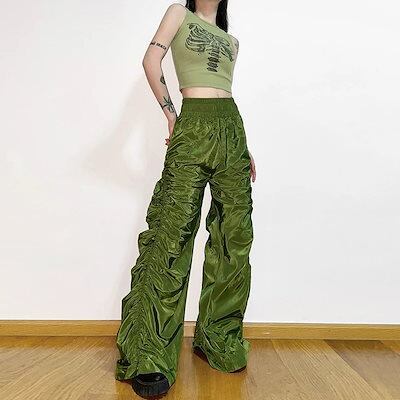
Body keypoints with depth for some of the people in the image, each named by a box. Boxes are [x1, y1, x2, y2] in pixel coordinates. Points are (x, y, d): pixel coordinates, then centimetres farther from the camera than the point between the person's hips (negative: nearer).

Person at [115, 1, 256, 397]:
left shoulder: (230, 41, 27)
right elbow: (151, 59, -1)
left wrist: (245, 148, 14)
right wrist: (170, 113, -3)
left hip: (232, 128, 6)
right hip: (193, 127, -5)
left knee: (233, 235, 1)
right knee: (173, 231, -12)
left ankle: (220, 338, 14)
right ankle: (149, 357, -6)